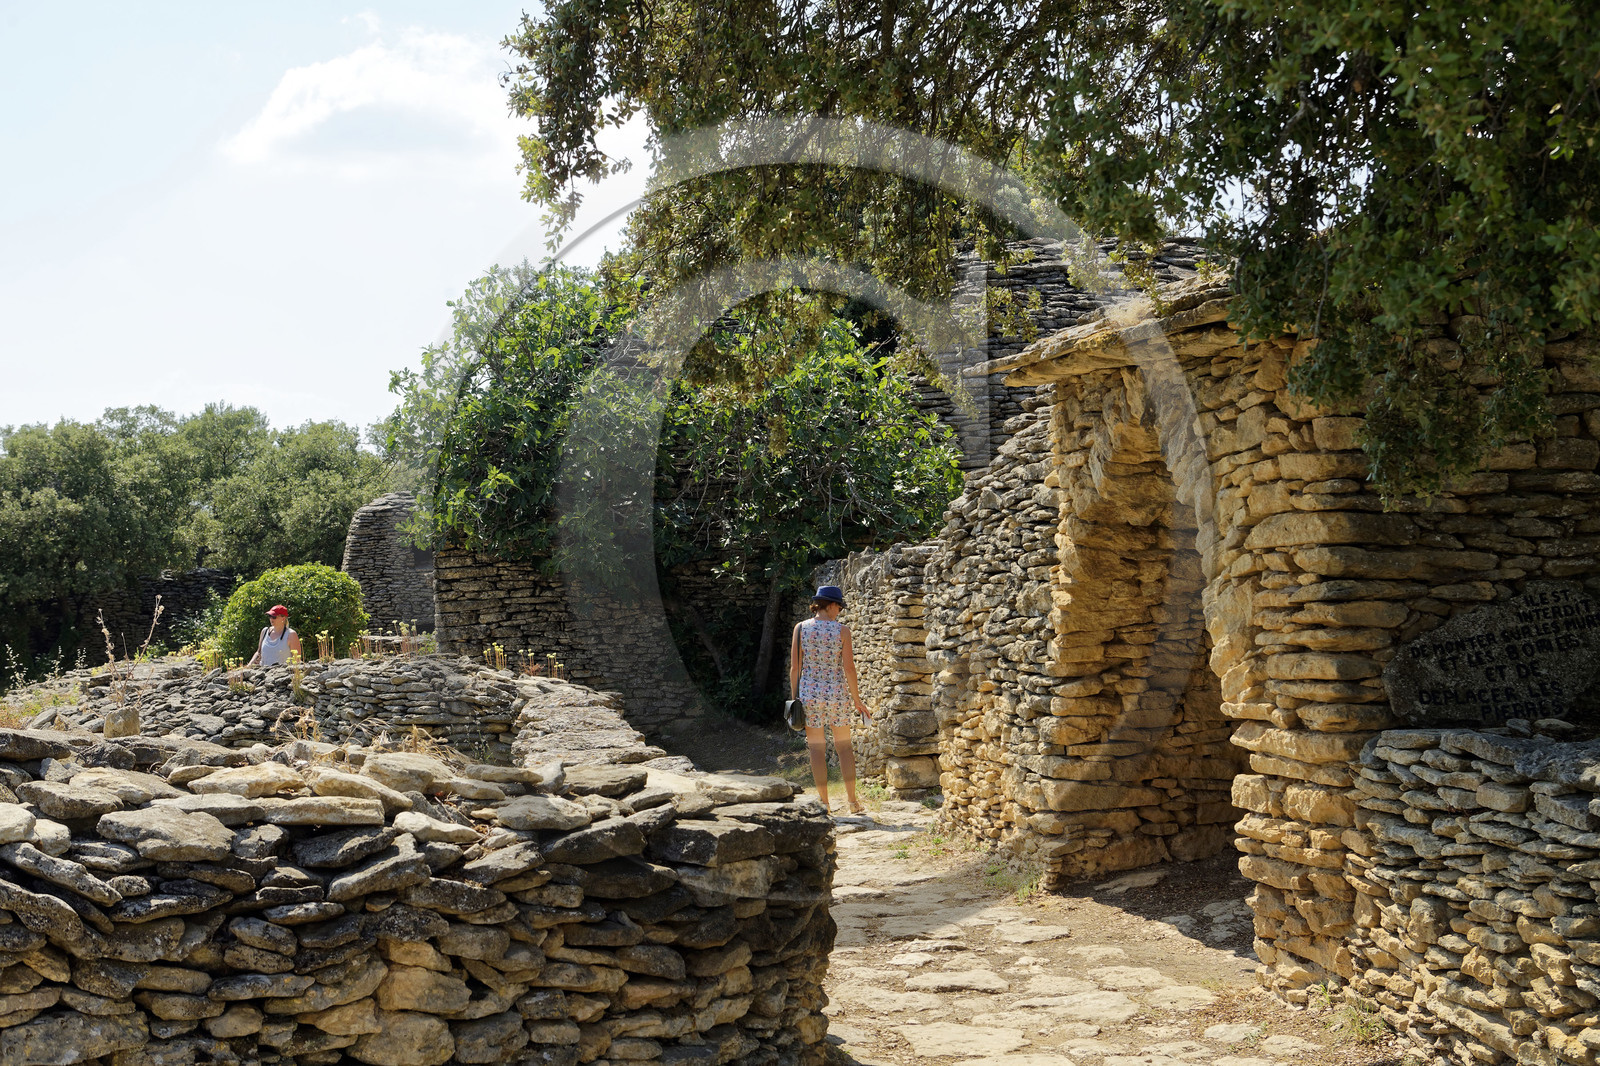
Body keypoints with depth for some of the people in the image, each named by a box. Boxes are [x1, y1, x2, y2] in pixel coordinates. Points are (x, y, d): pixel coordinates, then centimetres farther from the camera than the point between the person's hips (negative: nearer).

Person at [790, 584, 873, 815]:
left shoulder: (801, 628, -2)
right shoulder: (842, 630, -5)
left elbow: (794, 667, -3)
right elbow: (848, 667, -7)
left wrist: (794, 699, 5)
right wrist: (857, 700, 1)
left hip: (809, 693, 0)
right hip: (837, 693, 0)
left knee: (817, 750, 6)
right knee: (844, 746, 12)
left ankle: (824, 802, 7)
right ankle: (852, 800, 11)